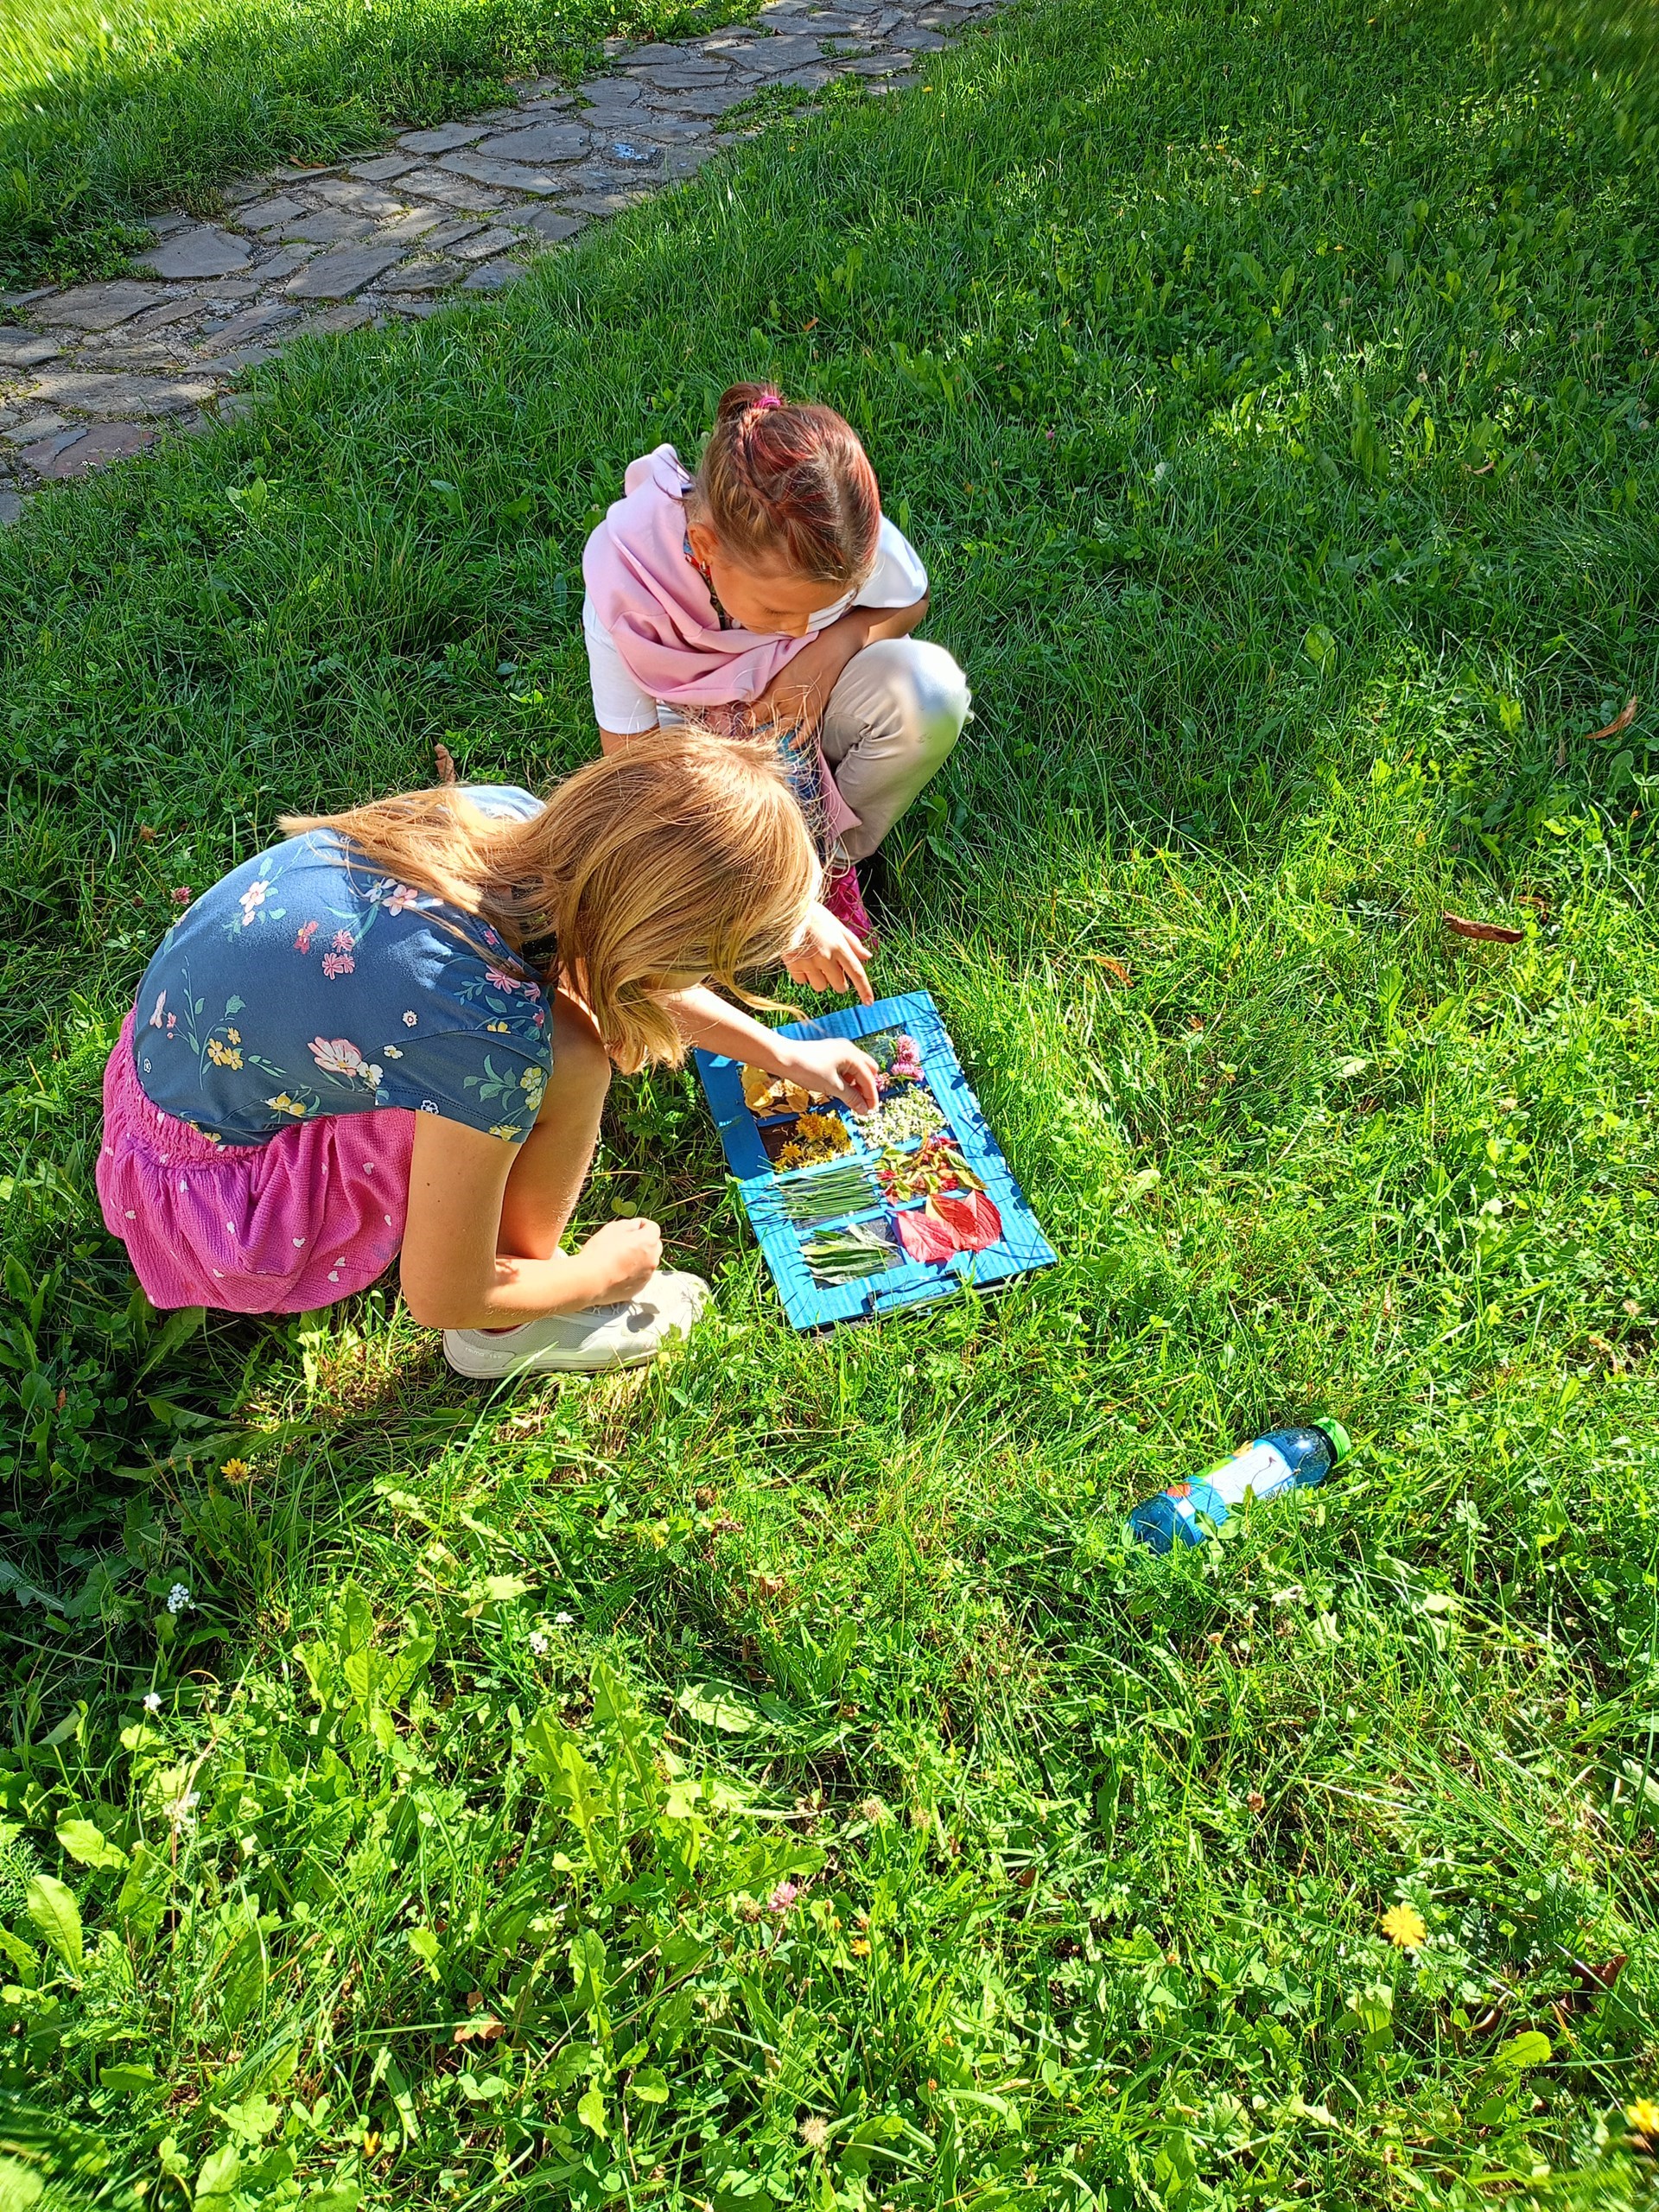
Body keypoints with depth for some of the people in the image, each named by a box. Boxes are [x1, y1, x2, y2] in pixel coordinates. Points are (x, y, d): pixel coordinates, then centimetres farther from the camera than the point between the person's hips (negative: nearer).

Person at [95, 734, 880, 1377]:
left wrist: (781, 1053, 16)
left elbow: (610, 960, 8)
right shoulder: (495, 1043, -36)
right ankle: (510, 1327, 1)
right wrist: (602, 1272, -2)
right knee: (569, 1058, -22)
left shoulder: (506, 815, -16)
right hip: (219, 1188, -7)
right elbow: (440, 1297, -19)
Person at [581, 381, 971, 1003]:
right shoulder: (622, 577, -35)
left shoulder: (839, 530, -29)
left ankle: (831, 859, -6)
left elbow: (911, 603, -3)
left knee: (930, 688, -30)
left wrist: (833, 644, -28)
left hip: (809, 696, 1)